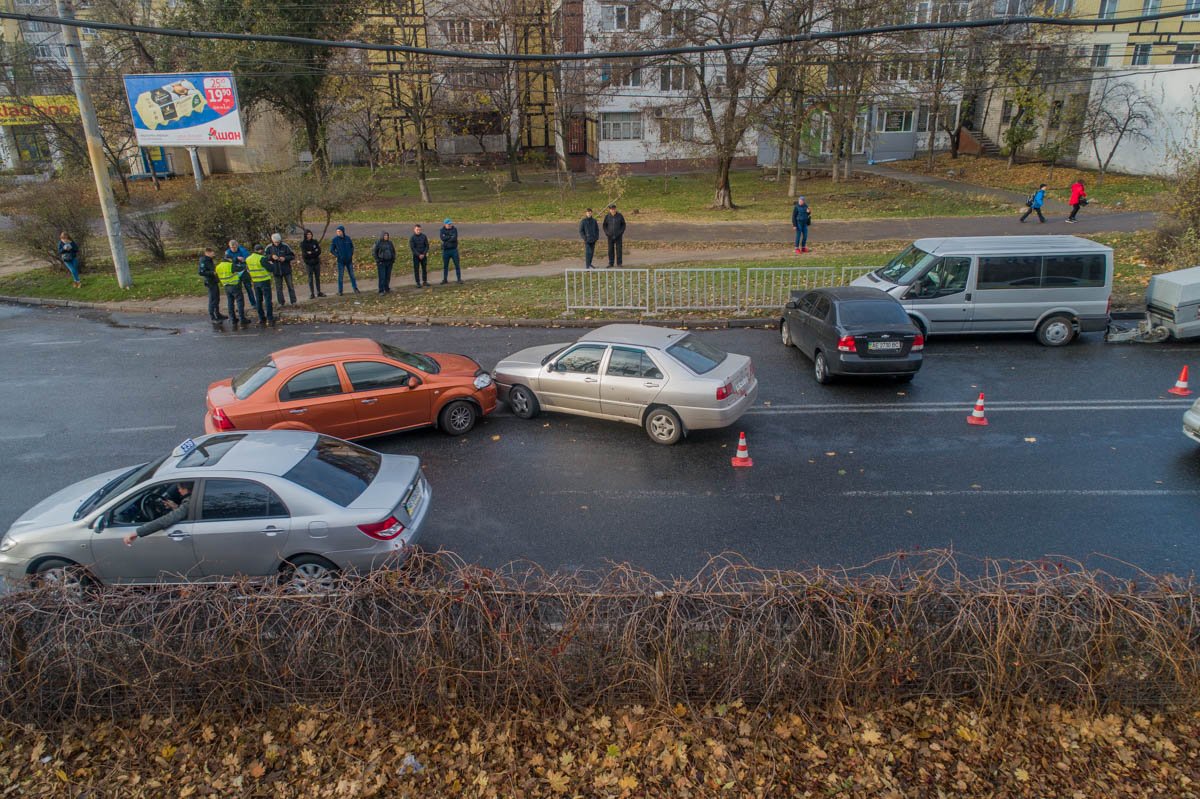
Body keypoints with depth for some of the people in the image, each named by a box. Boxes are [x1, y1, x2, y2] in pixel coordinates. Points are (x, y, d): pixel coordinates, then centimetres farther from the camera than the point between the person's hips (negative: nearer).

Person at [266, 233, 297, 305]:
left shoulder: (285, 246, -8)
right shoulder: (269, 248, -3)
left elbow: (293, 256, -4)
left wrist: (285, 258, -20)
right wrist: (271, 256, -16)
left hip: (286, 270, -2)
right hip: (276, 271, 2)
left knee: (290, 286, 4)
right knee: (278, 287, 8)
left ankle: (293, 301, 12)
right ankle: (281, 302, 16)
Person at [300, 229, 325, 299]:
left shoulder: (315, 242, 3)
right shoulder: (303, 244, -5)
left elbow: (319, 251, -5)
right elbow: (304, 254, -13)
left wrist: (310, 253, -14)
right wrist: (314, 253, -13)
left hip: (316, 262, 3)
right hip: (308, 264, -3)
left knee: (317, 278, 10)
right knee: (310, 279, 0)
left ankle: (319, 292, 18)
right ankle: (312, 294, 4)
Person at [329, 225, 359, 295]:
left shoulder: (348, 238, -1)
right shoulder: (335, 240, -7)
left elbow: (352, 247, 13)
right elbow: (331, 249, -1)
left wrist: (351, 254, 4)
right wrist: (337, 256, -9)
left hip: (349, 260, 2)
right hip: (340, 261, -2)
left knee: (352, 274, 9)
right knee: (340, 276, 2)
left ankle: (355, 288, 19)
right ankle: (340, 291, 8)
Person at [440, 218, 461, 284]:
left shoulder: (454, 229, -2)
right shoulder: (442, 230, 2)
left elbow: (455, 238, -17)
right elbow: (443, 238, -16)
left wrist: (447, 239, -12)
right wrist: (451, 236, -14)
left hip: (454, 250, -1)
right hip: (445, 250, 1)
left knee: (457, 265, 0)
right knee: (445, 266, 9)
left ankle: (459, 279, 8)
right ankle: (445, 279, 19)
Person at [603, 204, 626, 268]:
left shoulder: (619, 216, -6)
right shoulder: (607, 217, -3)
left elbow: (623, 224, 3)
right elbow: (604, 225, 7)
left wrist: (622, 232, -7)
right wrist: (606, 233, -4)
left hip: (618, 236, -1)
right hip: (610, 236, 1)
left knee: (618, 250, -1)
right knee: (610, 250, 3)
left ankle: (619, 264, 5)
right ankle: (611, 264, 11)